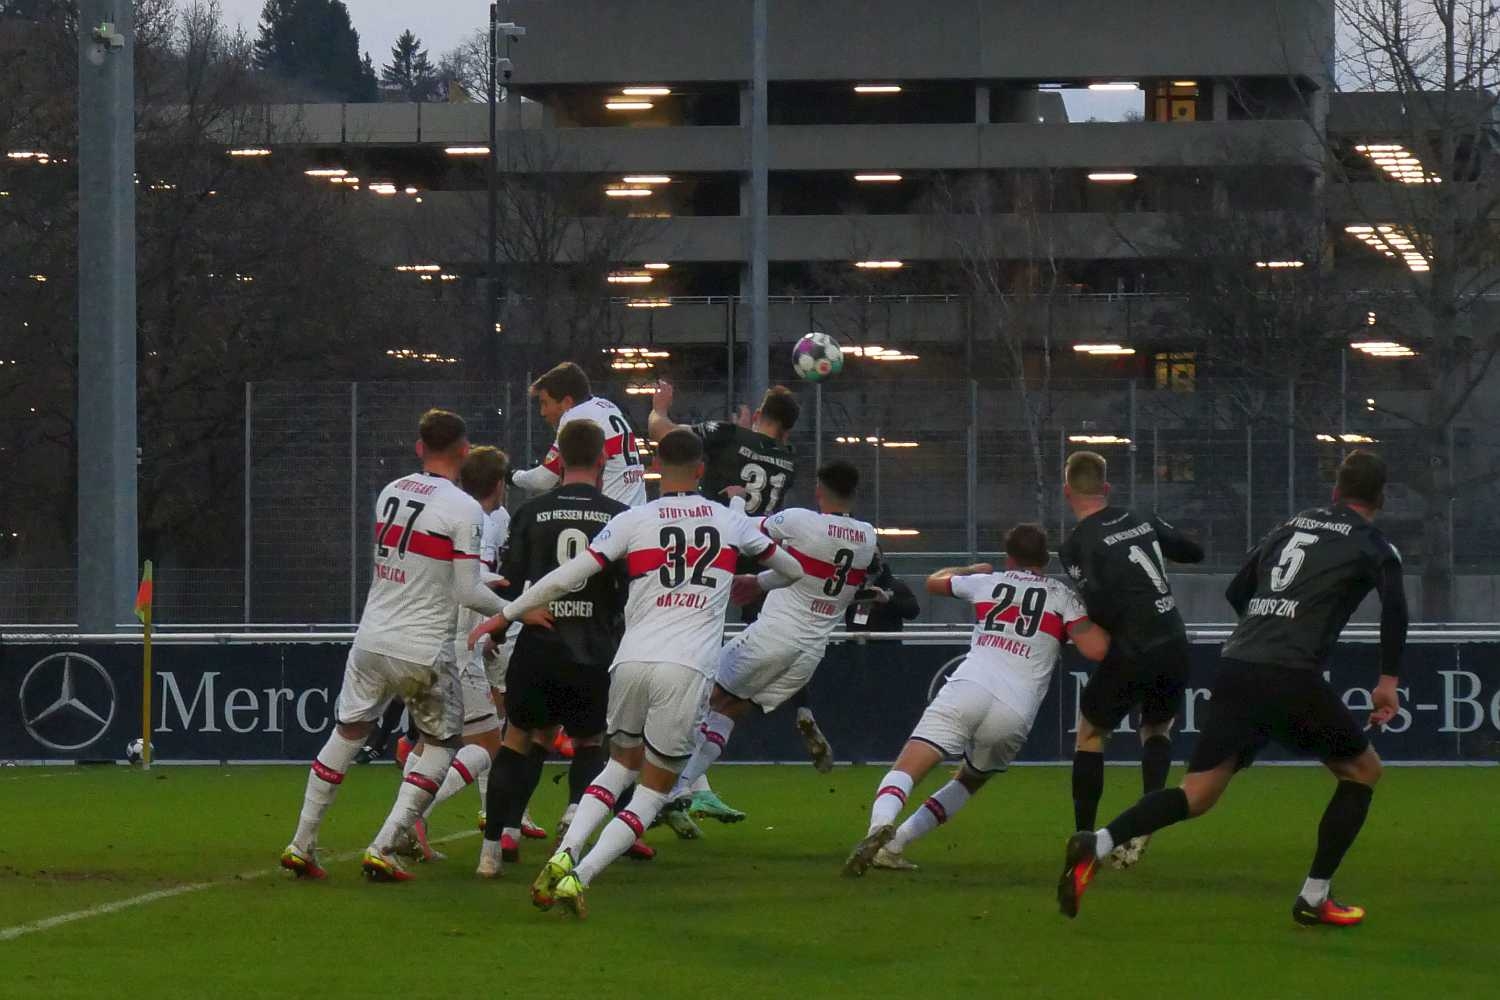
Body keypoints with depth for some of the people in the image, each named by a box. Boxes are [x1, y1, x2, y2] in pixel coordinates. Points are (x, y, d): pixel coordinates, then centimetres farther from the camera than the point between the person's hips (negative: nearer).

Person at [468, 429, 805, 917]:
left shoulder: (633, 522, 6)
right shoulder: (730, 521, 12)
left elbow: (566, 576, 2)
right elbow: (792, 569, 28)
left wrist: (501, 616, 11)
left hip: (632, 660, 1)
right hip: (686, 669, -1)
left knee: (621, 765, 24)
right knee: (652, 793, 8)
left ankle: (565, 854, 3)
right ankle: (580, 876, -10)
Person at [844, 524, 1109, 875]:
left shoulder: (988, 582, 22)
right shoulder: (1063, 597, 15)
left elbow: (934, 581, 42)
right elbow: (1096, 649, 1)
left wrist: (972, 569, 61)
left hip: (967, 688, -1)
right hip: (1015, 712, 1)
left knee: (905, 771, -9)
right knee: (970, 780, 25)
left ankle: (881, 825, -42)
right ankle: (893, 844, 10)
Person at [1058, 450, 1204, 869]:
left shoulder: (1077, 544, -7)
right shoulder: (1141, 521, 10)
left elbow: (1099, 604, -18)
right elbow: (1194, 552, 22)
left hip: (1133, 654, -5)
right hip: (1176, 648, 5)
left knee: (1090, 733, 16)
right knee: (1157, 728, 26)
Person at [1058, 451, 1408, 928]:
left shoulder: (1291, 526, 24)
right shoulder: (1372, 544, 7)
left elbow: (1236, 592, 27)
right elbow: (1395, 606, -11)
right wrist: (1388, 680, -5)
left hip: (1235, 668, 5)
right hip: (1292, 676, -5)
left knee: (1197, 795, 2)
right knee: (1363, 770, 16)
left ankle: (1097, 843, -22)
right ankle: (1314, 898, 12)